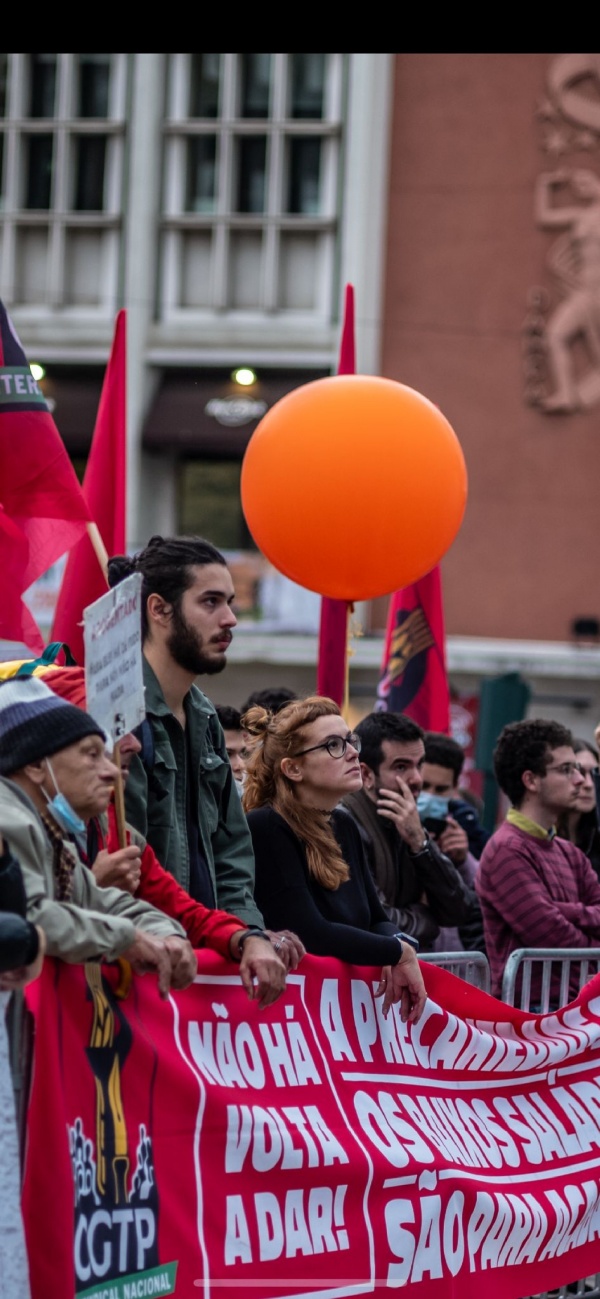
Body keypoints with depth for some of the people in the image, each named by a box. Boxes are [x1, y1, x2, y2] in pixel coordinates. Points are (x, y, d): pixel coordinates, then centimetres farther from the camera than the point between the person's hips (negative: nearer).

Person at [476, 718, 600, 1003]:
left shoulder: (569, 853, 20)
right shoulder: (507, 850, -9)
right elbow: (554, 939, -14)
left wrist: (570, 914, -11)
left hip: (572, 1000, 8)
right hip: (530, 1003, -8)